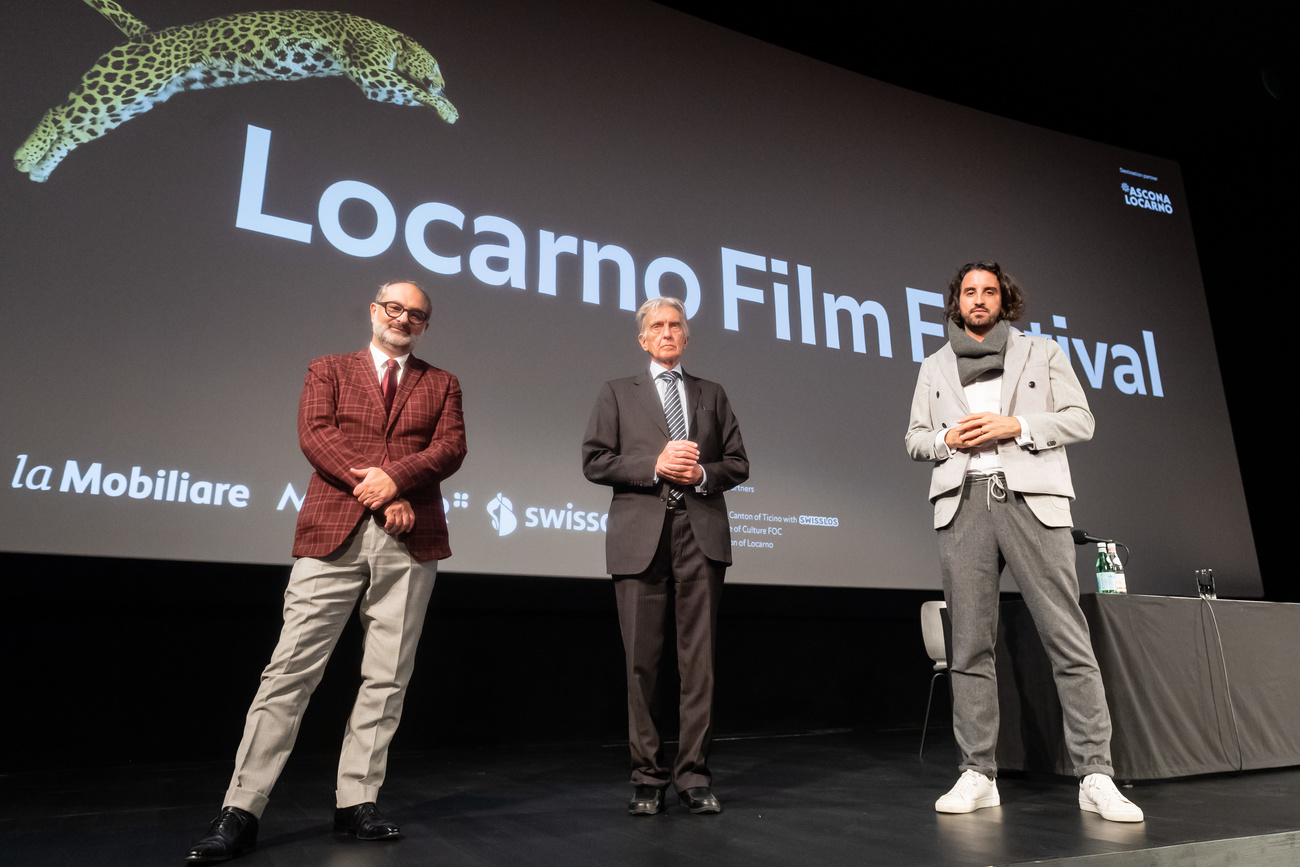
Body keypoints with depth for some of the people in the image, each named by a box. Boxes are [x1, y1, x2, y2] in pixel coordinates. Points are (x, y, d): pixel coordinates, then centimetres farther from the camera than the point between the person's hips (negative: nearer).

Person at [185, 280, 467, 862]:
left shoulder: (441, 385, 18)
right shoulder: (328, 371, 16)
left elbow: (451, 447, 3)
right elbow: (315, 435, -1)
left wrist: (394, 477, -15)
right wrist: (378, 493, -12)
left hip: (410, 544, 2)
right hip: (334, 536, -1)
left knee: (387, 678, 4)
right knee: (291, 670, -3)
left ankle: (356, 802, 15)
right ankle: (242, 809, 4)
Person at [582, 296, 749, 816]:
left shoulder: (712, 395, 20)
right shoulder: (618, 394, 15)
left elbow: (738, 464, 15)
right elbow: (595, 462, 3)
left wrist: (703, 473, -5)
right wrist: (655, 466, -9)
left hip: (701, 534, 2)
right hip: (641, 534, -1)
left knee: (700, 659, 0)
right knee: (642, 661, 0)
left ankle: (693, 776, 10)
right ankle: (648, 778, 12)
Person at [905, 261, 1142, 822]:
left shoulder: (1042, 353, 17)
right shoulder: (934, 367, 22)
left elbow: (1080, 421, 9)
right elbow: (915, 439, 18)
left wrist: (1016, 427, -6)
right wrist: (949, 439, -4)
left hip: (1031, 499, -1)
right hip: (964, 504, 2)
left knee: (1068, 639, -7)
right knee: (970, 644, 0)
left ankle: (1095, 777, 0)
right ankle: (978, 775, 5)